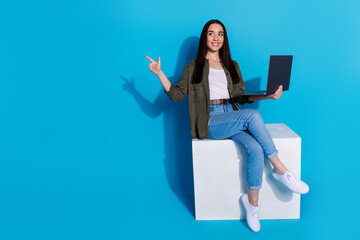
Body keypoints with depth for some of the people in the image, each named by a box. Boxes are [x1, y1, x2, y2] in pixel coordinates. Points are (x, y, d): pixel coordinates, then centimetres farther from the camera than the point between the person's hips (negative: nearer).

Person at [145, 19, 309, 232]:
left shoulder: (232, 66, 24)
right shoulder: (194, 67, 14)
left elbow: (241, 97, 17)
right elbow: (176, 95, 6)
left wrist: (268, 95, 4)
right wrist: (160, 73, -4)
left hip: (232, 118, 4)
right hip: (210, 122, -4)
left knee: (255, 149, -28)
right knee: (253, 116, -31)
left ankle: (252, 202, -17)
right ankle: (281, 170, -22)